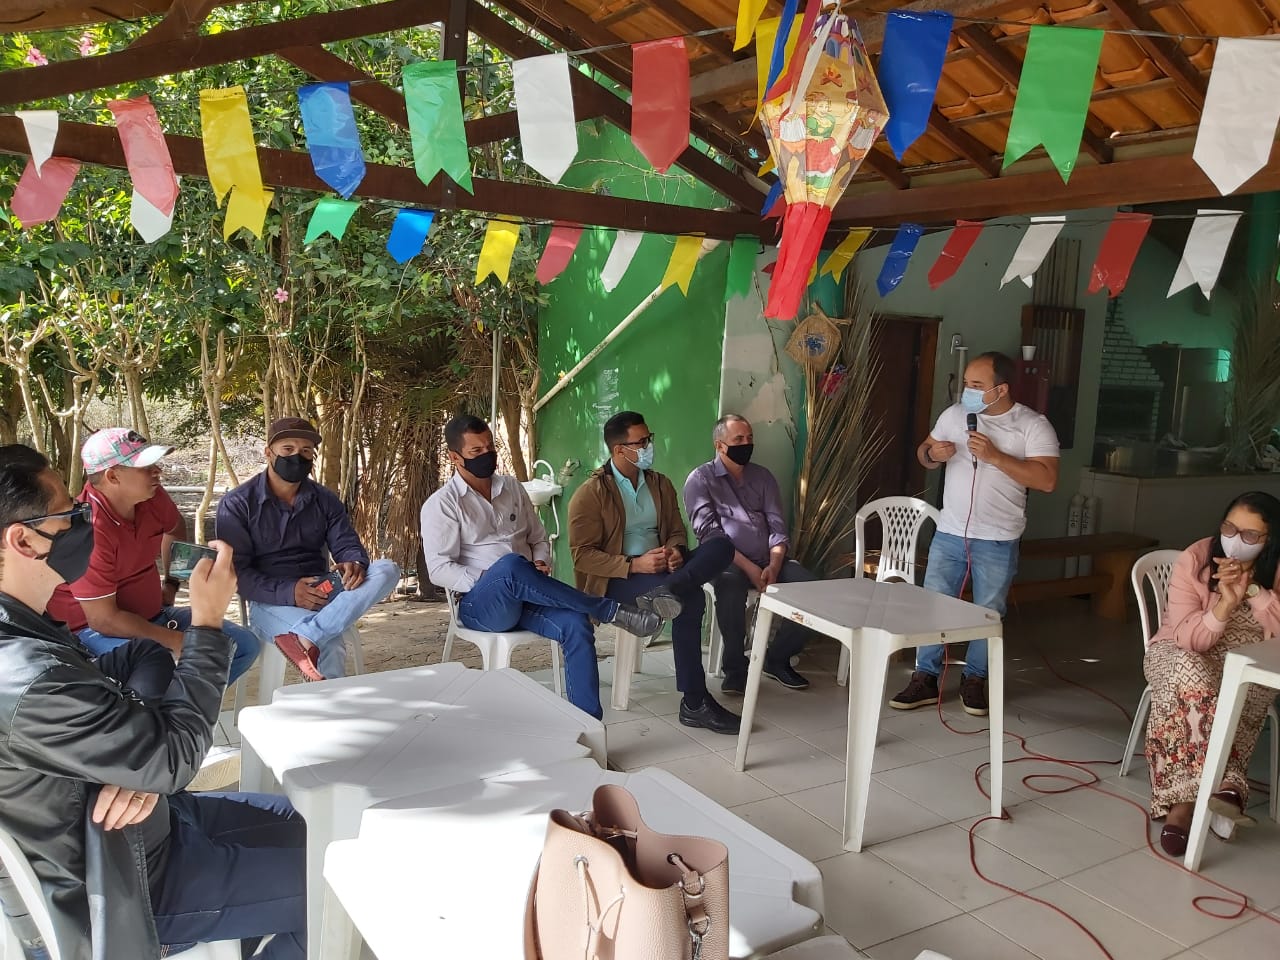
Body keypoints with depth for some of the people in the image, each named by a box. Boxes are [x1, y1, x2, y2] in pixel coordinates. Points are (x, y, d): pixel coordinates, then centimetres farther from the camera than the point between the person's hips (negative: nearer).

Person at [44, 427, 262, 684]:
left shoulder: (151, 496, -5)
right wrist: (175, 641, -23)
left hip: (151, 615, 8)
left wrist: (171, 583, 21)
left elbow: (175, 528, 21)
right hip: (95, 631, -8)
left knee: (246, 645, 0)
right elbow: (103, 619, -26)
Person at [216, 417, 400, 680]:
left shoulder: (325, 500, 12)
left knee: (387, 569, -25)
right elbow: (235, 571, -8)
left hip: (322, 594, 5)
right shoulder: (237, 504, -1)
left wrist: (354, 564, -21)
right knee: (329, 646, -36)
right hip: (272, 601, -5)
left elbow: (347, 545, 6)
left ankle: (304, 637, -37)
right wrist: (288, 592, -23)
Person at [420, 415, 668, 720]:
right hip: (480, 604, -4)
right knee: (510, 566, -38)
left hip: (524, 597, 5)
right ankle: (611, 611, -28)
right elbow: (439, 569, -7)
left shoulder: (512, 487, 15)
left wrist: (540, 563, -1)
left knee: (575, 623, -28)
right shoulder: (441, 504, -1)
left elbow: (539, 539, 21)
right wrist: (483, 580, -20)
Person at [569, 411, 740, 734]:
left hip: (660, 567, 6)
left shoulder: (660, 484, 11)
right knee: (690, 599, -32)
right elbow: (582, 554, -12)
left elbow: (676, 530, 16)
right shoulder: (590, 494, -8)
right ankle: (694, 704, -24)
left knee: (721, 545, -19)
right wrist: (634, 565, -24)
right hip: (615, 579, -6)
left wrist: (675, 550, -10)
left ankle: (667, 591, -43)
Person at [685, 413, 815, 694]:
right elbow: (709, 534, -9)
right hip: (728, 561, -4)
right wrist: (749, 567, -19)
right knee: (731, 584, -38)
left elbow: (777, 526, 8)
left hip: (769, 560, 5)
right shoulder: (701, 479, 3)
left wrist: (773, 566, -12)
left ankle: (778, 658, -1)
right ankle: (735, 666, -19)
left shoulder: (762, 476, 17)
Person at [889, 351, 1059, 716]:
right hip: (949, 534, 3)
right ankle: (925, 679, 18)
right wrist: (932, 454, -11)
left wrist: (995, 456, -25)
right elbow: (924, 452, 14)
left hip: (998, 542, -3)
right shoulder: (954, 414, 3)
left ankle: (974, 680, 27)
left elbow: (1047, 480, -18)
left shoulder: (1033, 425, -9)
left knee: (988, 614, 9)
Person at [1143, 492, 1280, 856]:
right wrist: (1226, 602, -33)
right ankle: (1226, 785, -33)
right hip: (1183, 655, -1)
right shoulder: (1195, 559, -14)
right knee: (1193, 680, -36)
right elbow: (1189, 639, -18)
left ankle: (1184, 798, -28)